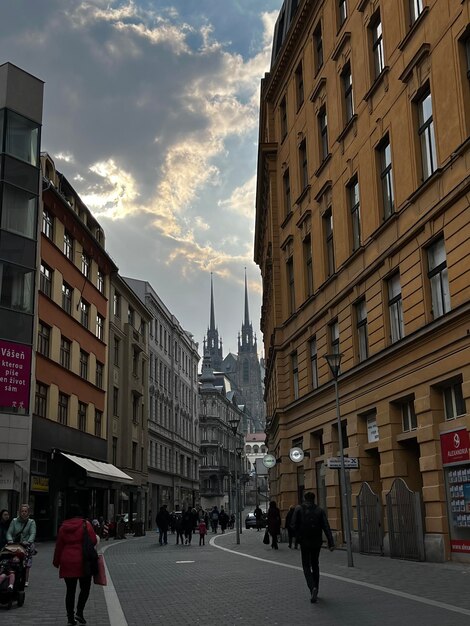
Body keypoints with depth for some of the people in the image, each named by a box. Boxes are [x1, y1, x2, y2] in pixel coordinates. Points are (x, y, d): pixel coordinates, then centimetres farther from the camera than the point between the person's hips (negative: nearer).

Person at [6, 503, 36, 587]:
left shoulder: (31, 522, 5)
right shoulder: (14, 521, 11)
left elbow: (33, 534, -7)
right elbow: (9, 532, 2)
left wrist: (29, 541, -26)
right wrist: (10, 540, -19)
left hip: (27, 546, -1)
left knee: (26, 564, -5)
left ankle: (26, 580, 8)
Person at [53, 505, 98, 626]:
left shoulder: (63, 527, 5)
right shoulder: (85, 524, -5)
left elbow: (59, 546, 8)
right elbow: (94, 541, -9)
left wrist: (56, 562, 18)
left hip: (67, 563, 3)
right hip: (83, 562, -3)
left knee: (70, 590, 9)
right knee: (85, 588, 10)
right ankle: (79, 612, -5)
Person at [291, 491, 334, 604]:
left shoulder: (299, 509, -4)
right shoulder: (319, 510, 1)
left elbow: (293, 525, -11)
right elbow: (326, 527, -7)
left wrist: (298, 537, 7)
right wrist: (331, 543, -11)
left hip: (304, 542, -2)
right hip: (317, 542, 2)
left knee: (306, 567, 5)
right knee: (315, 565, 19)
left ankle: (312, 587, -19)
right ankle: (315, 591, 23)